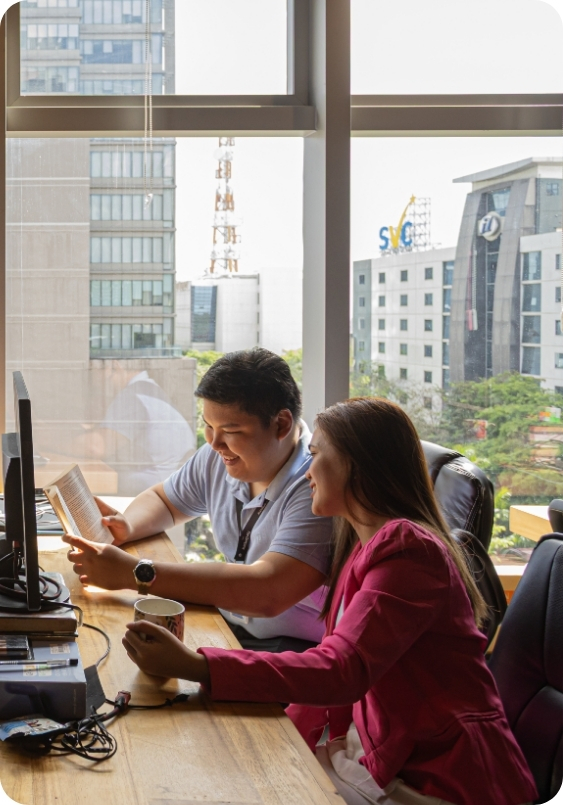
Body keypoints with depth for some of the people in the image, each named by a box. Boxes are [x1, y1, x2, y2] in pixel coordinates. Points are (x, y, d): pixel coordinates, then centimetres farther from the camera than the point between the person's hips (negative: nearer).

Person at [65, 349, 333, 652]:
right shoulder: (220, 457, 3)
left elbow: (267, 592, -35)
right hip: (228, 627, 8)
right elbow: (162, 499, 21)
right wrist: (128, 525, -5)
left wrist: (135, 574, -33)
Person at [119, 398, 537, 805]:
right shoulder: (365, 545, 11)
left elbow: (340, 672, -30)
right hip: (374, 752, 8)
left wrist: (195, 666, -35)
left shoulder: (407, 550, -20)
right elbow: (340, 666, 13)